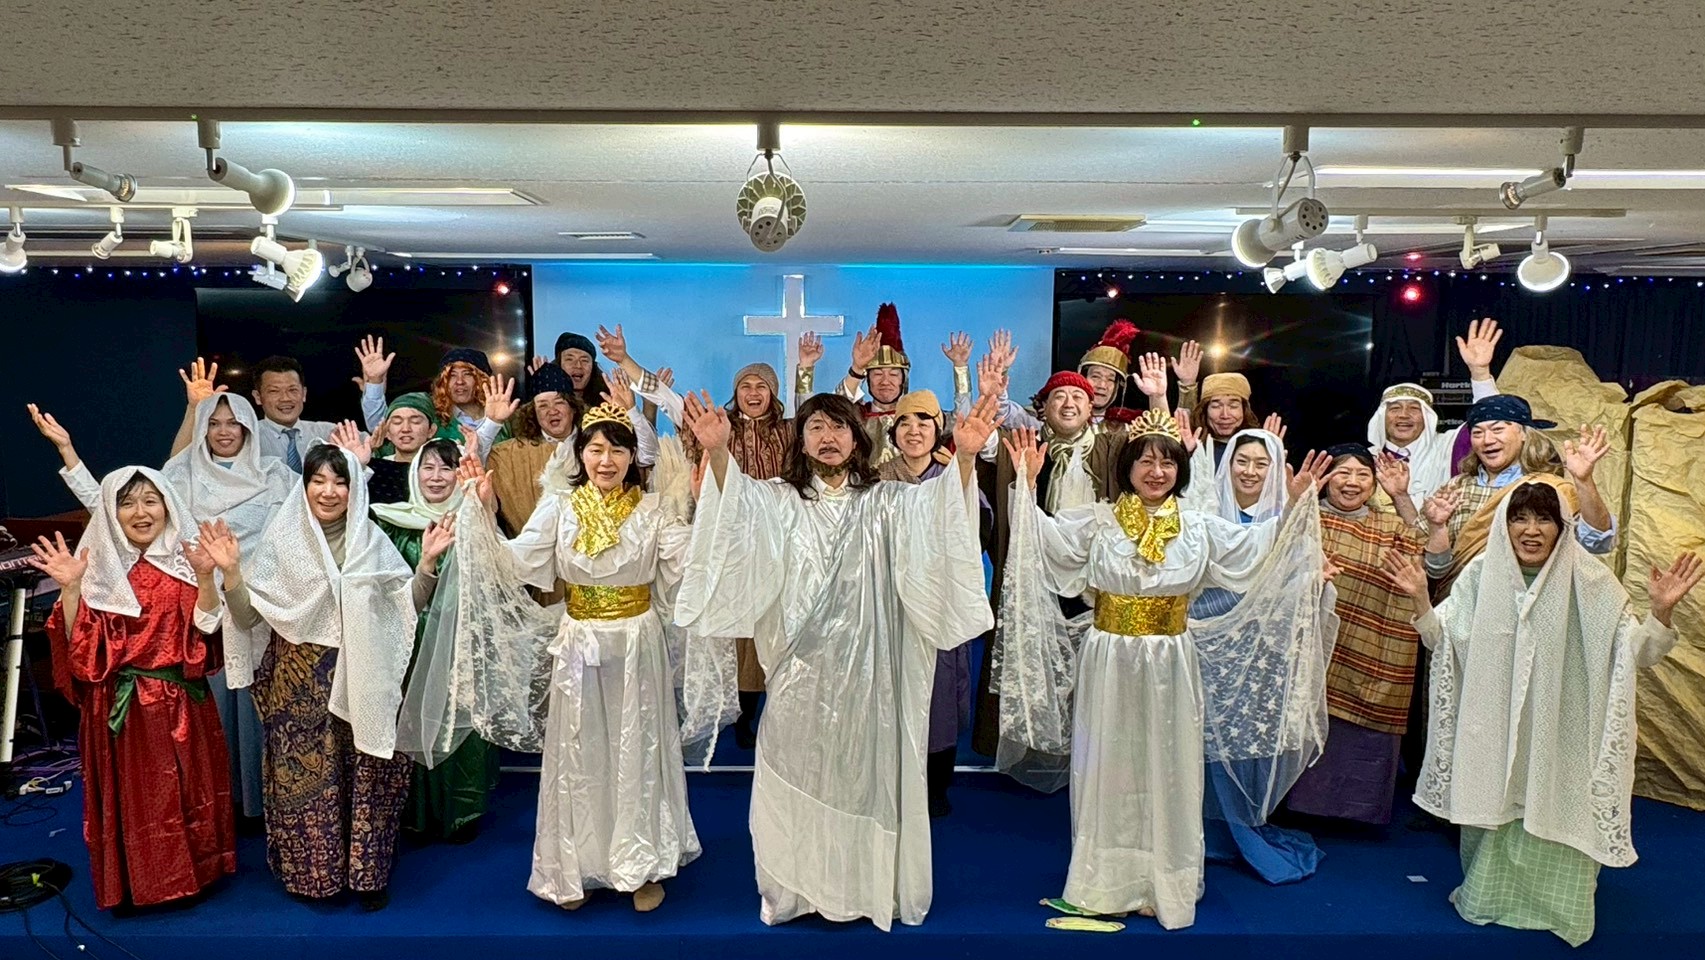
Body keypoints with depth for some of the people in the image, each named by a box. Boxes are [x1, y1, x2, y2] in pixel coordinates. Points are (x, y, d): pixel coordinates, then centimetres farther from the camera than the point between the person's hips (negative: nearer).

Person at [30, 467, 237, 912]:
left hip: (181, 705, 1)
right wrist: (70, 589, -19)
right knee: (129, 795, 8)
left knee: (188, 790, 10)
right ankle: (134, 883, 25)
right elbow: (80, 644, -7)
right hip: (119, 706, 0)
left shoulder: (185, 560, 0)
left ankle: (193, 873, 28)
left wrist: (205, 577, -23)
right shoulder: (96, 564, -1)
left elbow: (205, 631, -10)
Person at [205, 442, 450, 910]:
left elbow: (409, 603, -1)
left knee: (365, 777, 3)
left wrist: (428, 561, -13)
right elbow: (248, 615, -2)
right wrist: (230, 571, -16)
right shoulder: (281, 538, 1)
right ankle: (311, 872, 24)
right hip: (299, 682, 0)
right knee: (304, 777, 6)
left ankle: (367, 872, 19)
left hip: (361, 679, 0)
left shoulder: (370, 539, 3)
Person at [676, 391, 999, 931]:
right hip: (802, 667, 0)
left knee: (865, 773, 8)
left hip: (866, 667, 0)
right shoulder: (779, 500, 4)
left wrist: (965, 459, -32)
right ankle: (796, 889, 21)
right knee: (799, 776, 6)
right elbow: (738, 504, -17)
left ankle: (869, 886, 23)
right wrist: (717, 453, -36)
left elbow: (936, 503, -13)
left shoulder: (884, 502, 5)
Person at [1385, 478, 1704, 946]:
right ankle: (1487, 895, 34)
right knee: (1495, 808, 13)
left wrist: (1661, 610, -26)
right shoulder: (1482, 574, -4)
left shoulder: (1590, 582, -9)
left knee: (1554, 814, 2)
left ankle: (1554, 907, 25)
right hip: (1494, 732, 2)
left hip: (1558, 735, -2)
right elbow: (1443, 641, 0)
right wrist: (1420, 598, -15)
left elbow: (1636, 652, -9)